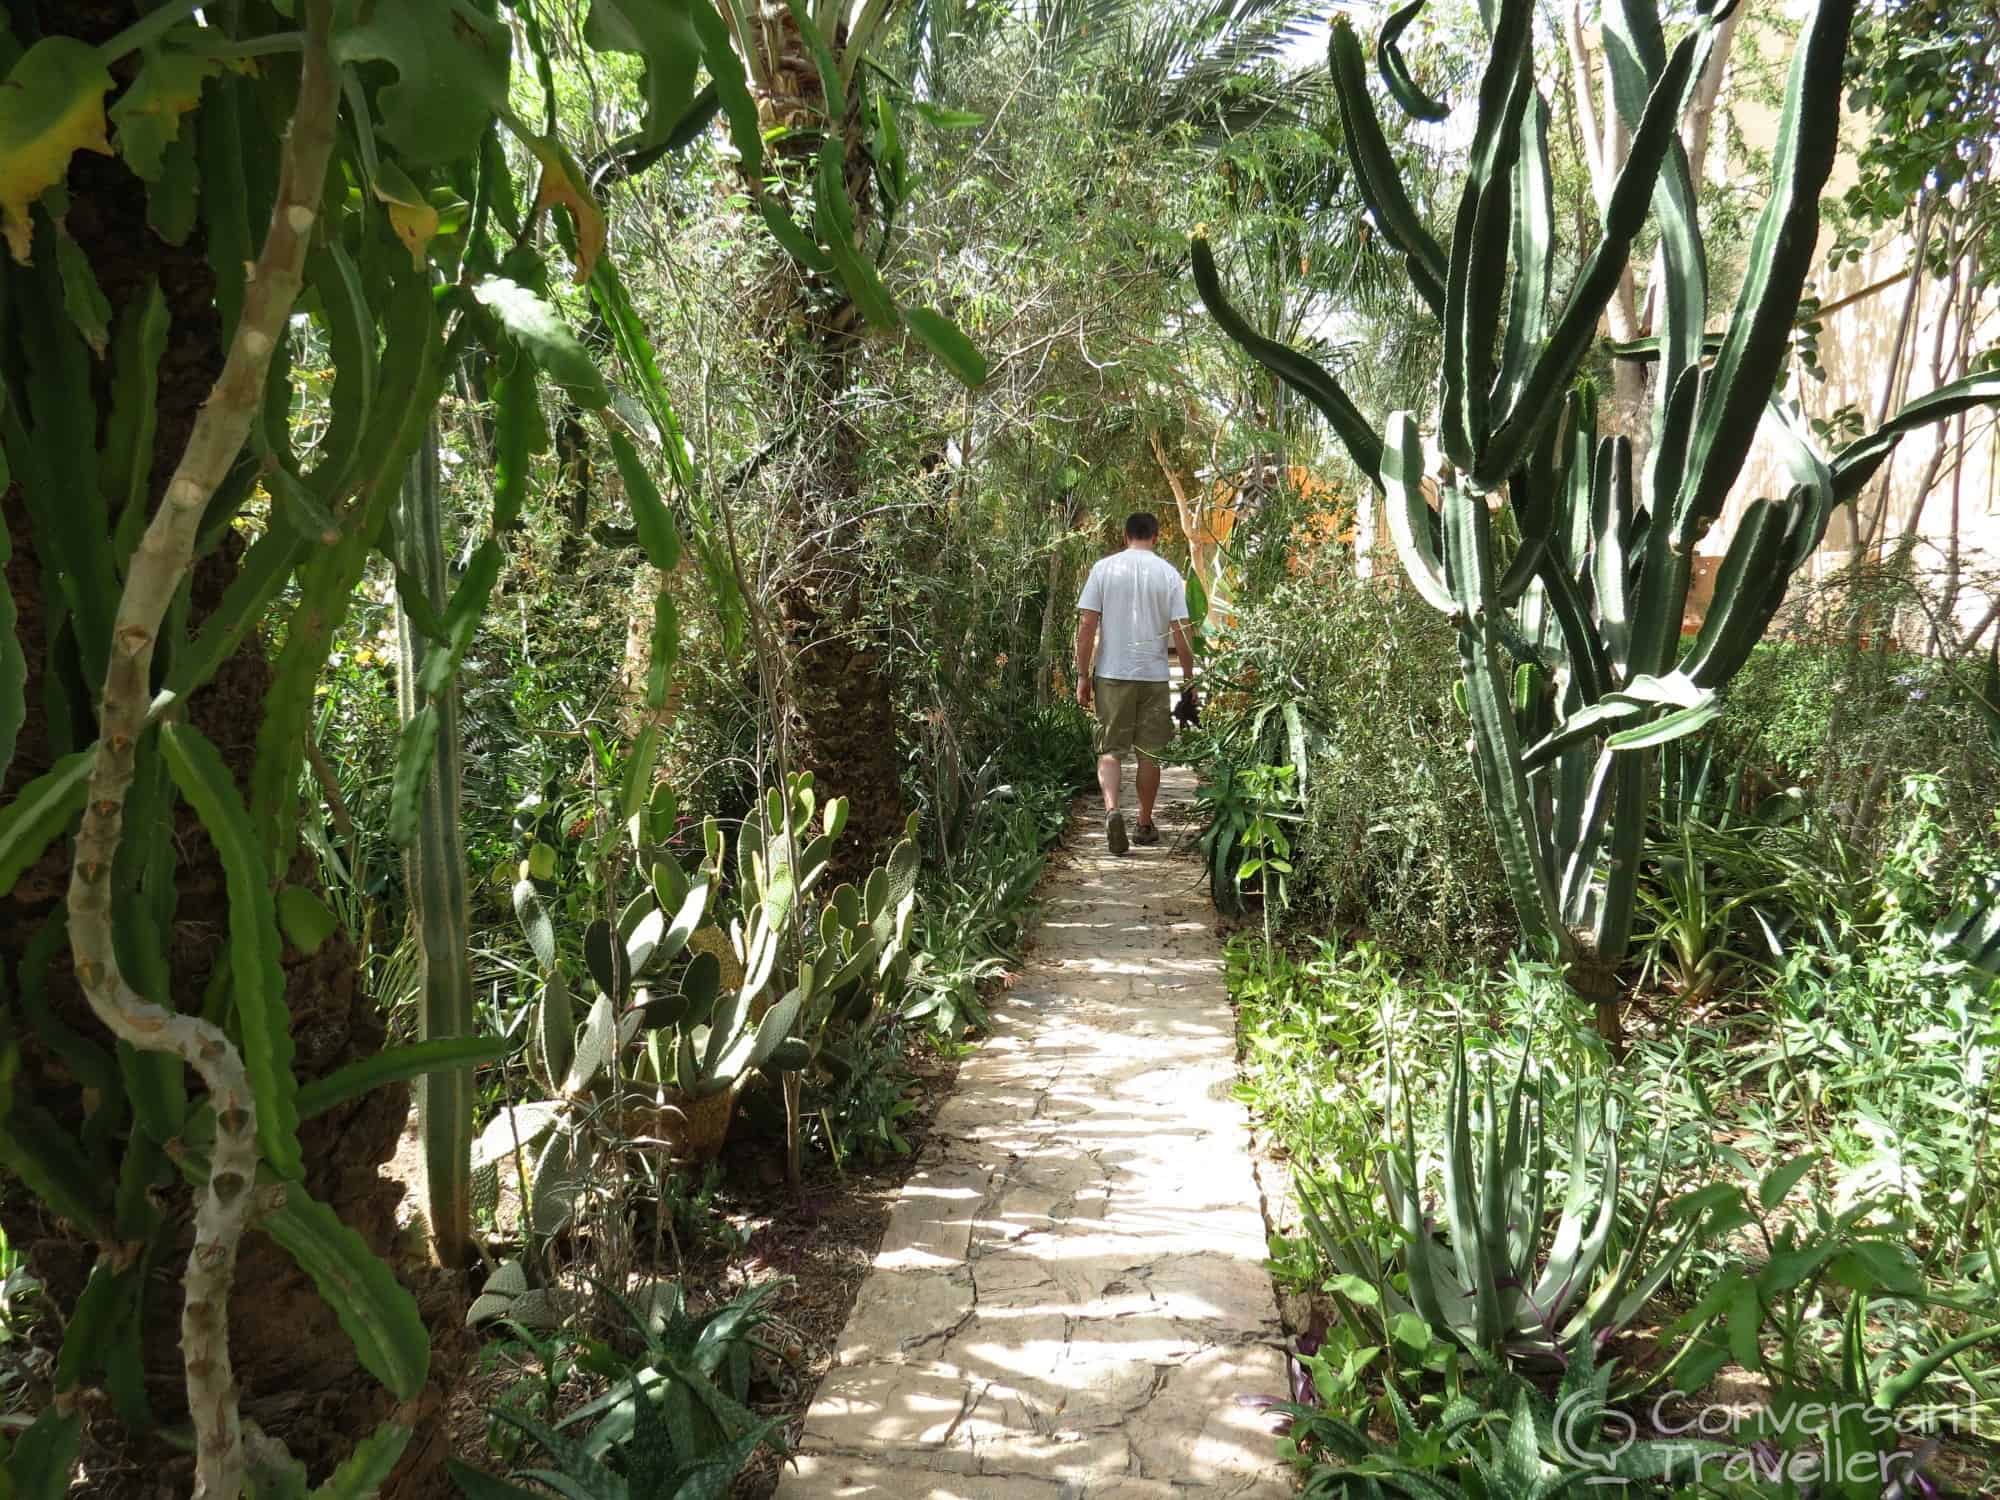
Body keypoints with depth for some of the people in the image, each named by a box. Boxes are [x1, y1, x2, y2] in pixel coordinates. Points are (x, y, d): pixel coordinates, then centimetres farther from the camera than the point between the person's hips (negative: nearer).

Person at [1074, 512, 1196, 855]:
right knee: (1149, 753, 11)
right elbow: (1180, 632, -2)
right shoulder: (1168, 573, 0)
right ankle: (1145, 825, 21)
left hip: (1111, 673, 0)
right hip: (1154, 675, 1)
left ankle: (1112, 809, -18)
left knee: (1110, 749, 5)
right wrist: (1189, 679, 7)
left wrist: (1083, 676, 2)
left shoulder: (1103, 568, -1)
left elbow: (1086, 625, -4)